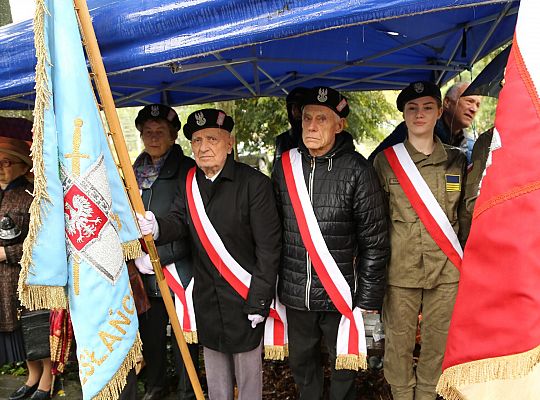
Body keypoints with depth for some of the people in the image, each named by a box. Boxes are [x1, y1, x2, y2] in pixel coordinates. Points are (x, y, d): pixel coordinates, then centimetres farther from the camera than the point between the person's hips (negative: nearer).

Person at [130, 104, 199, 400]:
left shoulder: (187, 170, -8)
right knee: (150, 332, 17)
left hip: (178, 269, -5)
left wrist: (157, 256, -15)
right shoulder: (136, 170, 10)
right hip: (144, 273, 5)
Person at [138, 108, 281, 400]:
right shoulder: (189, 182, 4)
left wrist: (259, 299, -16)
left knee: (247, 366, 12)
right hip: (206, 296, 6)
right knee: (214, 365, 23)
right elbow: (179, 222, 1)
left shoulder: (254, 183, -15)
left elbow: (268, 245, -16)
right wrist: (158, 228, -22)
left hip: (243, 296, -5)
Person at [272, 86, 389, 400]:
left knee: (344, 363, 16)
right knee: (302, 361, 21)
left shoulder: (357, 170, -12)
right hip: (295, 292, 4)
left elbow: (375, 240, -9)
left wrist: (369, 296, -7)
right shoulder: (285, 166, 0)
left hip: (340, 292, -3)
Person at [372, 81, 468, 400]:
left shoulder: (457, 160, 7)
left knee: (439, 341, 11)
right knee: (398, 341, 8)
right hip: (400, 268, -2)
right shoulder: (386, 160, 0)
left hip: (447, 269, 2)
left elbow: (465, 213, 14)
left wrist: (466, 261, 12)